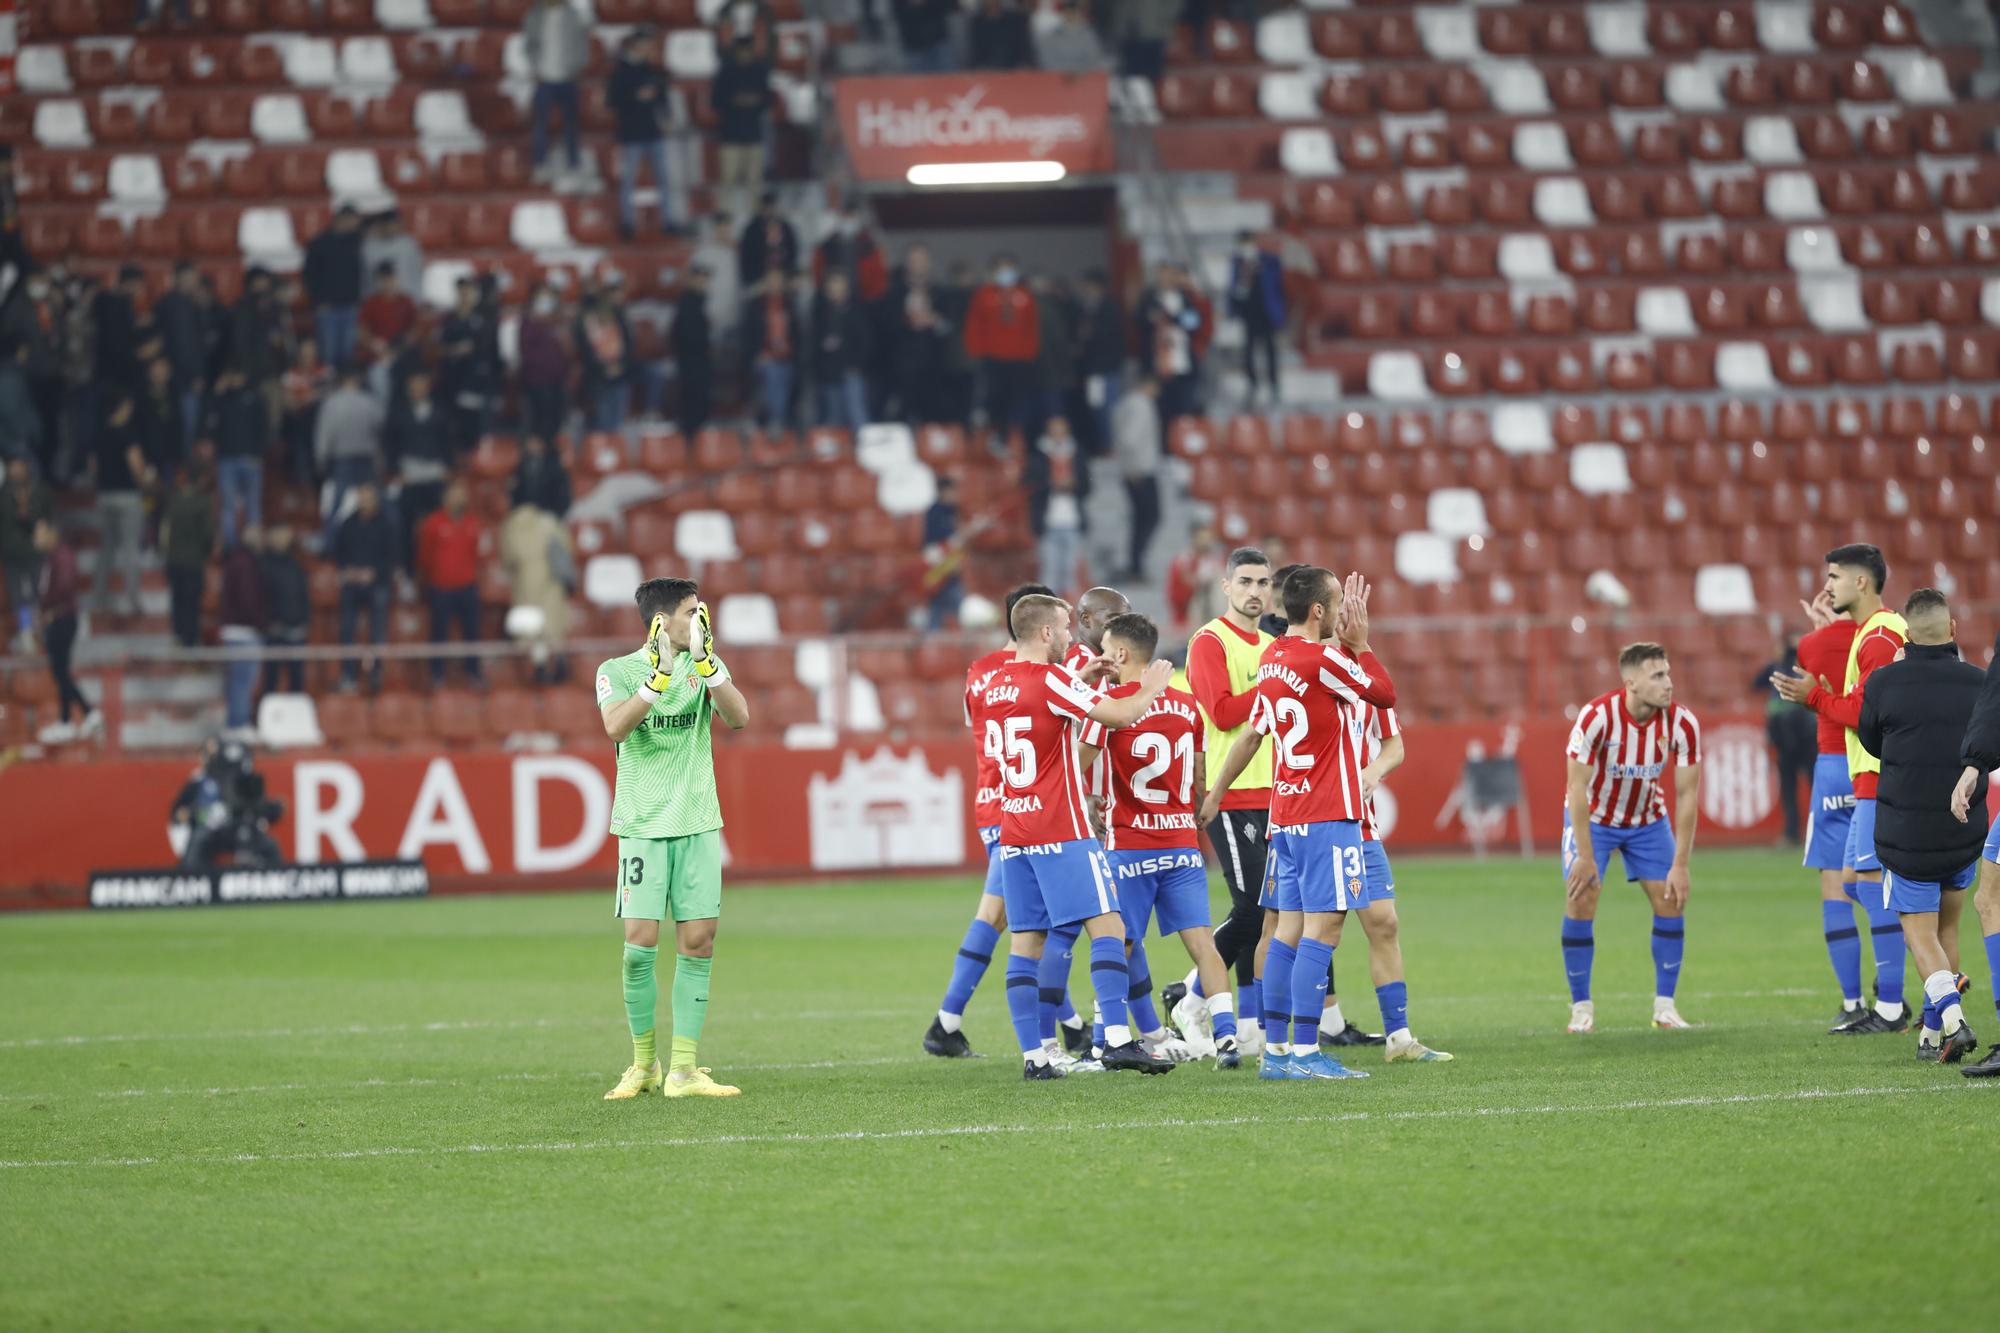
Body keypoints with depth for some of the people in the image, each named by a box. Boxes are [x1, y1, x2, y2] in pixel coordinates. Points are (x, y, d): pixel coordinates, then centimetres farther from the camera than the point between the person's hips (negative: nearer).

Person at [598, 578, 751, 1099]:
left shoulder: (704, 665, 8)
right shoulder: (618, 671, 0)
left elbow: (739, 717, -8)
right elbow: (616, 727, -19)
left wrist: (703, 660, -17)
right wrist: (661, 675, -26)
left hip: (697, 822, 3)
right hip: (642, 823, -3)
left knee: (698, 941, -3)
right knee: (640, 942, -8)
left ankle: (683, 1069, 1)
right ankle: (644, 1062, 10)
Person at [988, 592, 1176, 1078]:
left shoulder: (994, 686, 11)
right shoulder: (1050, 680, -11)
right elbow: (1119, 715, -14)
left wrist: (1083, 680, 25)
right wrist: (1150, 689, 5)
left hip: (1013, 832, 7)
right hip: (1061, 831, -7)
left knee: (1025, 942, 5)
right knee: (1107, 928, -7)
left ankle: (1033, 1055, 2)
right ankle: (1117, 1038, -18)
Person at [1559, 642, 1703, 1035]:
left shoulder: (1682, 724, -22)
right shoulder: (1596, 717, -30)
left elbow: (1687, 795, -15)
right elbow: (1578, 788, -25)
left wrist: (1680, 866, -18)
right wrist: (1586, 858, -25)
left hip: (1648, 820, 3)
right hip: (1593, 818, -3)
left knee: (1671, 900, -7)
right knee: (1581, 899, -14)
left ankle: (1664, 1006, 4)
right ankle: (1581, 1007, -1)